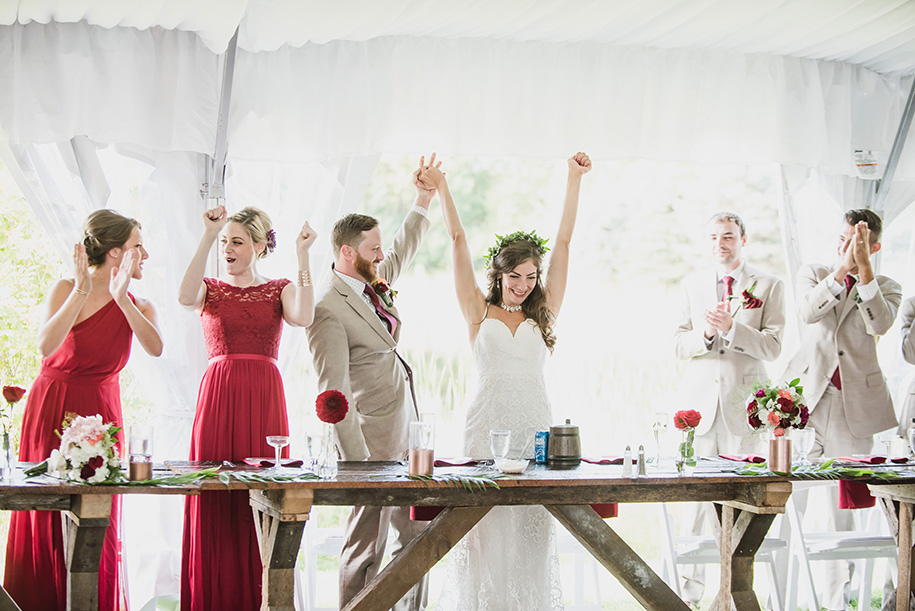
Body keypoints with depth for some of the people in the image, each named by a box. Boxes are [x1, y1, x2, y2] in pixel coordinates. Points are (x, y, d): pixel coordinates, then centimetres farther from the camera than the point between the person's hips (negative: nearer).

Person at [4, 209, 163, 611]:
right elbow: (46, 345, -24)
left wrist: (121, 299, -28)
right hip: (51, 408, -3)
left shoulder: (140, 307, 4)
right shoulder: (66, 290, -8)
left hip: (100, 412, 3)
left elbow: (155, 348, -18)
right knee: (46, 513, 0)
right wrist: (82, 292, -29)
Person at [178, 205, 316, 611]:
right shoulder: (211, 289, 11)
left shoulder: (280, 290, 11)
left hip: (264, 399, 0)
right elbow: (186, 298, -14)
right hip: (218, 397, 0)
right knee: (214, 506, -3)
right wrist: (207, 238, -16)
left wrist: (302, 258, -11)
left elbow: (303, 317, -12)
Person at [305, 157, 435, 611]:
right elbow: (334, 393, -20)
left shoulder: (375, 285, 9)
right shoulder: (328, 309, -16)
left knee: (418, 538, 14)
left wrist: (423, 202, 24)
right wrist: (357, 460, -22)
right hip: (374, 443, -9)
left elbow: (402, 255, 32)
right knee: (367, 548, -1)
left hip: (407, 441, 9)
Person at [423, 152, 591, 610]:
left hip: (535, 423, 2)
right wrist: (440, 186, 2)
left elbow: (564, 240, 10)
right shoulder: (479, 312, 9)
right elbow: (457, 239, 5)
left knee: (532, 528, 0)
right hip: (488, 422, -2)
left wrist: (575, 178, 7)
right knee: (486, 529, -3)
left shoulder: (543, 314, 13)